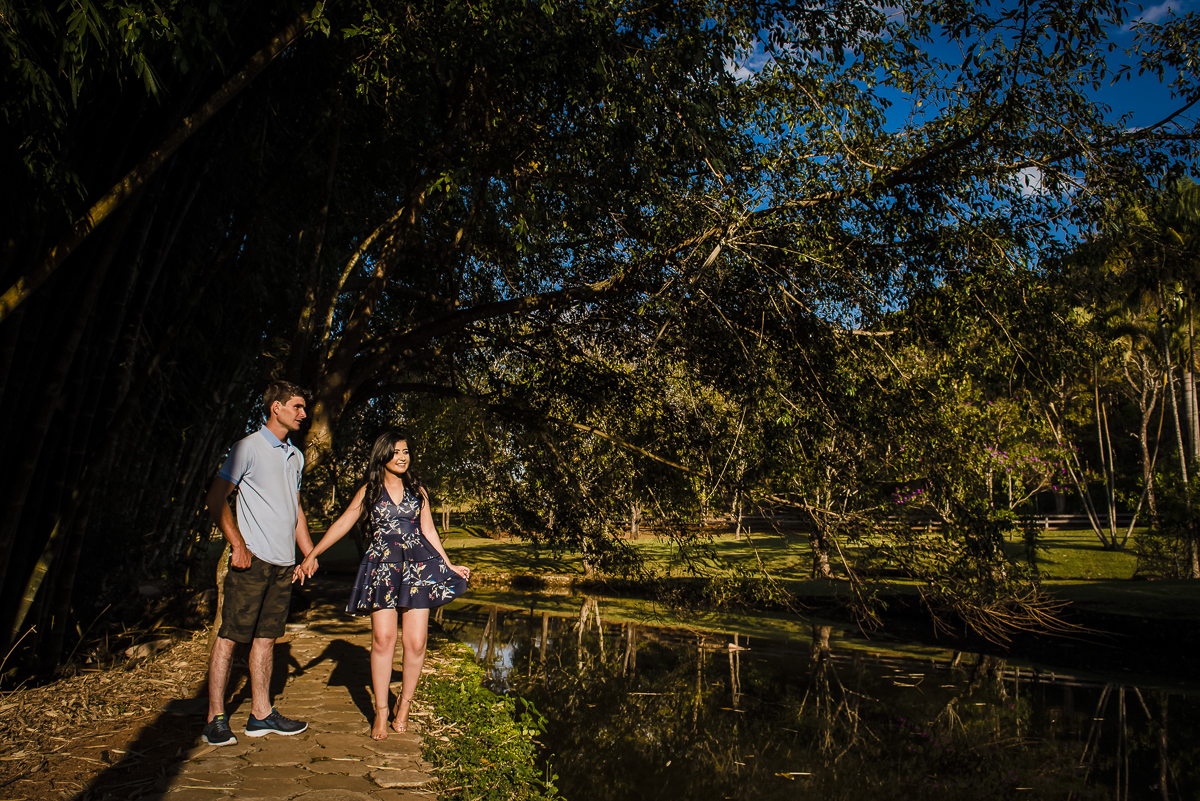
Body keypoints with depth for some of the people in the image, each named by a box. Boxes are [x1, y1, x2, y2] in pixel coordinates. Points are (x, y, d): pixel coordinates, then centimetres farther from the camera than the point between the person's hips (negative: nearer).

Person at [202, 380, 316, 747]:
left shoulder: (295, 456, 16)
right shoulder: (249, 447, -5)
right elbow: (216, 498, -7)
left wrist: (311, 555, 17)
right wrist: (238, 545, -15)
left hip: (284, 563, 7)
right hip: (253, 559, -6)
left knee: (266, 638, 11)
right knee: (229, 637, 0)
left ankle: (261, 715, 18)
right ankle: (215, 720, 8)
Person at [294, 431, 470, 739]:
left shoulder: (417, 490, 14)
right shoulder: (369, 490, 10)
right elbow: (342, 524, 8)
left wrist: (449, 565, 17)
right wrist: (311, 556, 1)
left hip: (418, 566, 1)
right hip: (382, 566, -1)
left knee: (416, 641, -4)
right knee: (383, 638, -7)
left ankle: (404, 704, 16)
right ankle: (381, 712, 6)